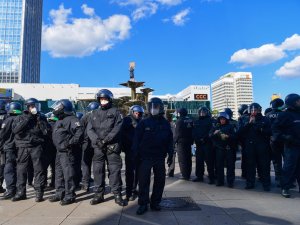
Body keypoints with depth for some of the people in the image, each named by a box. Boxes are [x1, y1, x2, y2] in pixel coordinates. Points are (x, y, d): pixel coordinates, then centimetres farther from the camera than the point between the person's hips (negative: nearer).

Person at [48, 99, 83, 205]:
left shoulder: (71, 119, -12)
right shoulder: (59, 121, 20)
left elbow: (79, 131, -24)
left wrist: (72, 142, -25)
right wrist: (57, 145, 19)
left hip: (67, 152, -10)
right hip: (59, 151, 10)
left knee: (68, 173, -6)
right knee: (59, 173, 16)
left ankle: (70, 195, 2)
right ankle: (60, 193, 27)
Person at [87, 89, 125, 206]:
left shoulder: (115, 112, 4)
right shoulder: (94, 113, 15)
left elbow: (117, 129, -7)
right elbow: (89, 129, 5)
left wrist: (106, 140, -17)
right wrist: (97, 140, -12)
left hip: (112, 146, -3)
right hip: (98, 147, 4)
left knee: (115, 170, -1)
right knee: (98, 170, 7)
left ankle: (117, 194, 9)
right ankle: (99, 194, 19)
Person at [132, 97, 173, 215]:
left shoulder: (166, 124, 6)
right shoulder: (144, 123, -2)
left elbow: (170, 140, 9)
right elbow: (137, 139, -3)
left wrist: (170, 155, 5)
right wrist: (136, 154, -9)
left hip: (160, 157, 3)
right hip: (145, 157, -3)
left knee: (160, 180, 9)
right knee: (143, 181, -1)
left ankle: (155, 202, 24)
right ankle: (143, 204, 12)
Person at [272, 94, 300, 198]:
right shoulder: (285, 115, -7)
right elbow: (275, 127, -10)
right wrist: (284, 137, -20)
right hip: (291, 146, -6)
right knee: (289, 167, -3)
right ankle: (285, 188, 5)